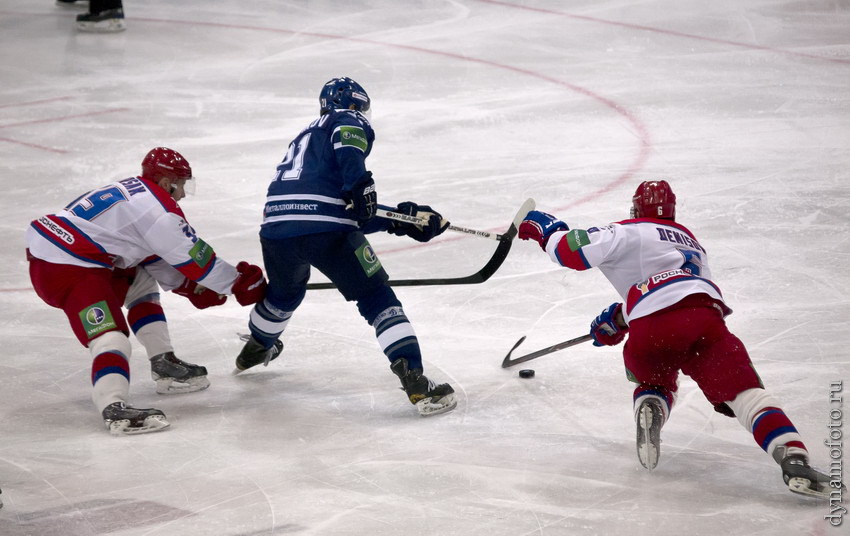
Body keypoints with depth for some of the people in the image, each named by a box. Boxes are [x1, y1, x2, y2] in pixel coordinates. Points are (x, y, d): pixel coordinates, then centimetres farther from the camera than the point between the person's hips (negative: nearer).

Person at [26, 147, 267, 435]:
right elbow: (193, 256, -8)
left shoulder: (134, 192, 19)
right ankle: (114, 407, -45)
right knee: (110, 332, -23)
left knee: (140, 282, 25)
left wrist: (191, 287, 23)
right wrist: (239, 283, 2)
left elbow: (152, 255, 26)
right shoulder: (158, 208, -11)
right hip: (66, 269, -11)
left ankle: (164, 363, 25)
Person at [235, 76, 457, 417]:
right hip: (326, 230, -7)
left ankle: (255, 350, 58)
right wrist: (360, 184, -21)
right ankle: (416, 384, -12)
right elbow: (348, 145, -15)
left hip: (276, 226, 7)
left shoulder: (306, 136, 36)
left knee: (285, 292, 36)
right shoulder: (349, 121, 15)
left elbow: (354, 214, 31)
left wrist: (400, 218, 26)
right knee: (377, 299, -1)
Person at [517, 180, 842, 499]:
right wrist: (619, 319, 53)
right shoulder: (689, 241, 38)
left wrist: (547, 229, 25)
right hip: (706, 315, 3)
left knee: (654, 378, 30)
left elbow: (578, 251, 6)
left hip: (651, 330, -3)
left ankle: (650, 407, -5)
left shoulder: (630, 233, 18)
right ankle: (793, 460, -27)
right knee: (743, 392, -4)